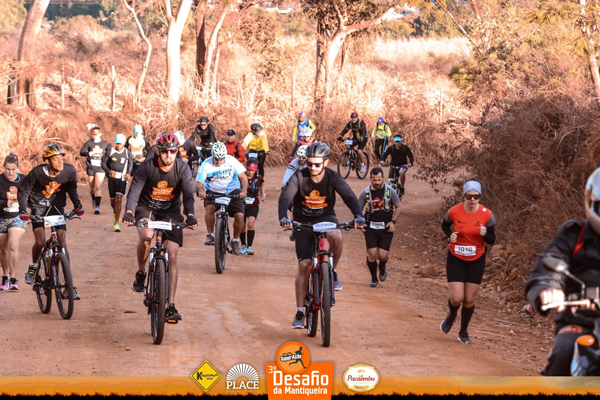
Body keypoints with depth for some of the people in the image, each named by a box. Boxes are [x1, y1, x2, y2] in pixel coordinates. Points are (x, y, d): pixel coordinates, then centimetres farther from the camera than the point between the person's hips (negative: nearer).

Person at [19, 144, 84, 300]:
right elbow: (23, 191, -9)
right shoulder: (37, 172, -23)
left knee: (63, 244, -8)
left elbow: (72, 189, 4)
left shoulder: (70, 171, -16)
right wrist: (22, 210, -22)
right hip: (38, 207, -2)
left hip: (57, 207, 2)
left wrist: (77, 205, -10)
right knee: (40, 242, -18)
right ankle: (33, 267, 17)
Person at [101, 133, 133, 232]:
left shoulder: (127, 153, -1)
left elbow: (130, 163, 14)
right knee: (113, 200, 11)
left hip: (122, 179, -1)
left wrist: (128, 173, -3)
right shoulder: (110, 152, -4)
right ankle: (115, 212, 48)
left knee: (119, 200, -15)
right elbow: (103, 163, 1)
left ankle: (116, 223, -12)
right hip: (112, 178, 1)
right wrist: (109, 171, -16)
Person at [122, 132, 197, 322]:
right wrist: (129, 211, -47)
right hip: (146, 208, -1)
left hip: (171, 211, 1)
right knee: (146, 236, -34)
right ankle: (141, 273, -6)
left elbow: (188, 194, -25)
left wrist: (190, 215, -45)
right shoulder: (147, 166, -19)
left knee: (172, 256, -8)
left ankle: (171, 306, -7)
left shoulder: (182, 168, -15)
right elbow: (134, 190, -28)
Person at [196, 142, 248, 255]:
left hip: (232, 192, 0)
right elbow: (199, 182, -11)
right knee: (209, 207, -33)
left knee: (239, 216, -17)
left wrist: (244, 191, -27)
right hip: (213, 192, 0)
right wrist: (200, 190, -35)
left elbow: (243, 177, -9)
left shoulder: (231, 161, -10)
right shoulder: (206, 164, -10)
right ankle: (210, 235, -17)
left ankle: (235, 240, 7)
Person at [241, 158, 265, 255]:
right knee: (242, 227, 9)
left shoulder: (258, 177, -6)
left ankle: (250, 247, -13)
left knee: (250, 224, -19)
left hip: (253, 205, 0)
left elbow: (262, 184, 17)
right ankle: (243, 246, 32)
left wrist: (263, 194, 8)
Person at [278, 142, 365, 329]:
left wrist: (358, 215, -44)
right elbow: (285, 197, -27)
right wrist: (283, 217, -48)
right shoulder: (299, 177, -16)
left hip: (326, 217, 0)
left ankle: (333, 272, -8)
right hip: (303, 221, 0)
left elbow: (349, 197, -24)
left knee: (336, 236, -36)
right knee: (304, 264, -10)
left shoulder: (333, 178, -14)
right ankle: (299, 312, -3)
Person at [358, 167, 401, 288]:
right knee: (372, 253, -8)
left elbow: (398, 207, 7)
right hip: (370, 228, 0)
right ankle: (374, 279, 12)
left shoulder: (390, 191, -4)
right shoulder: (365, 193, -3)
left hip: (386, 228, 0)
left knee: (383, 255, -8)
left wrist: (393, 221, -5)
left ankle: (382, 267, 29)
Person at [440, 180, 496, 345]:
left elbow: (492, 240, -3)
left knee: (469, 300, 6)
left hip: (476, 261, 1)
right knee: (456, 299, -9)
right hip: (456, 259, -1)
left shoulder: (486, 214, -11)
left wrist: (485, 234, -25)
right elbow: (445, 225, 10)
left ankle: (463, 332, 27)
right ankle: (452, 315, 29)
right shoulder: (454, 212, -12)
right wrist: (450, 235, -11)